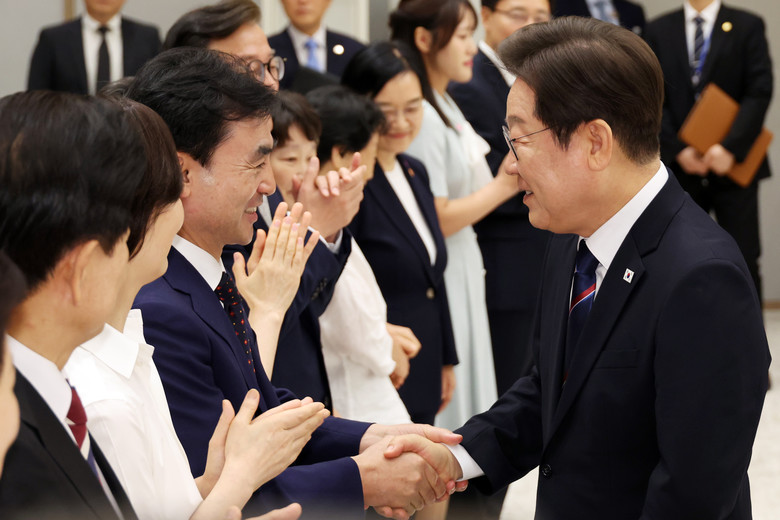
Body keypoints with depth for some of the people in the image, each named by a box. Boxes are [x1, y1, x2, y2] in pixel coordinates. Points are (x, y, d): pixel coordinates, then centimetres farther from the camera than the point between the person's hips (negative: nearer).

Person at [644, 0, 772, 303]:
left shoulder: (747, 27, 2)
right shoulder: (659, 30, 8)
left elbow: (760, 92, -6)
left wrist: (730, 148, -17)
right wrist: (678, 150, -10)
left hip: (732, 164, -2)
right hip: (681, 166, 2)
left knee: (743, 261, -2)